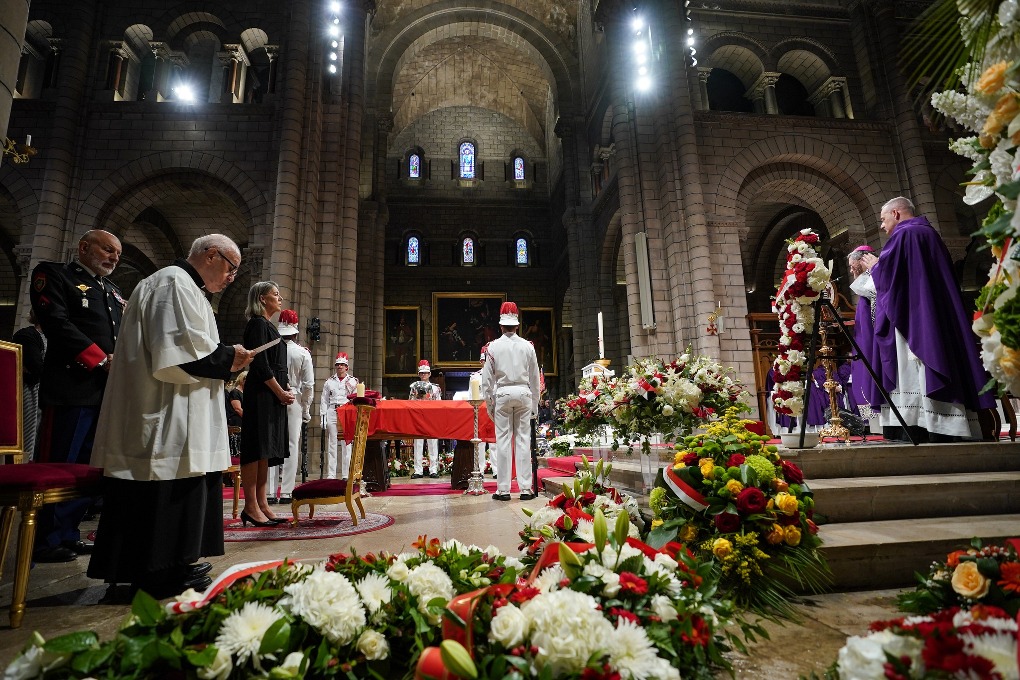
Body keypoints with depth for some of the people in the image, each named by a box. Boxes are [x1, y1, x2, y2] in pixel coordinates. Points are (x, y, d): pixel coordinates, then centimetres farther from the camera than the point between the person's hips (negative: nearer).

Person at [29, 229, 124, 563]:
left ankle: (67, 534, 21)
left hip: (109, 391, 7)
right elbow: (58, 324, -12)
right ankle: (44, 541, 9)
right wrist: (103, 362, -15)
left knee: (89, 467, 11)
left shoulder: (113, 290, 23)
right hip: (72, 389, -7)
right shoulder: (53, 274, 2)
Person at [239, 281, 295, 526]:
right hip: (261, 396, -10)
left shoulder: (268, 325, 20)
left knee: (266, 452, 9)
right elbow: (261, 364, -16)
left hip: (273, 397, 10)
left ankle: (262, 505, 14)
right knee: (256, 450, -7)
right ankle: (251, 508, -1)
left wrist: (284, 389, 10)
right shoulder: (258, 324, -8)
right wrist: (281, 392, -12)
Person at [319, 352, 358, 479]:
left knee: (347, 445, -2)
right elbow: (324, 400, 11)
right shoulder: (329, 382, 12)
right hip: (332, 413, 2)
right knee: (331, 445, 1)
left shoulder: (353, 381, 8)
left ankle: (346, 475, 3)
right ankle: (330, 475, 5)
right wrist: (323, 417, 2)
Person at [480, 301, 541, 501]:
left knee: (503, 440, 2)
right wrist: (535, 405, 16)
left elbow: (487, 378, 1)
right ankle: (526, 488, 6)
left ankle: (503, 489, 4)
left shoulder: (494, 346, 0)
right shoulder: (528, 346, 5)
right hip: (523, 393, 1)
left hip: (502, 393, -1)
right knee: (523, 439, 3)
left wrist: (489, 403, 9)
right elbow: (535, 378, 9)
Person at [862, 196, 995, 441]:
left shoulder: (903, 234, -6)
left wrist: (873, 265, 9)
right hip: (939, 317, 9)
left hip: (911, 319, -9)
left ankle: (918, 433, -12)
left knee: (916, 375, -11)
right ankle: (942, 435, 8)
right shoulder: (930, 233, 21)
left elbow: (886, 271, -13)